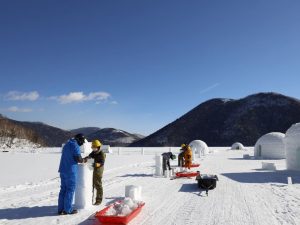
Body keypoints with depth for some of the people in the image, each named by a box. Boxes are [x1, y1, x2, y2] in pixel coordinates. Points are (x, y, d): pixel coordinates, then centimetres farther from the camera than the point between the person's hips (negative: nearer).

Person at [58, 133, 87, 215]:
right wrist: (83, 160, 3)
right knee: (70, 189, 0)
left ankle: (61, 209, 15)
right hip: (71, 171, -8)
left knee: (63, 189, 11)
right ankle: (68, 209, 4)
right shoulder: (75, 146, -12)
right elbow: (78, 159, -18)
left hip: (63, 170, 8)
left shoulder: (66, 145, 17)